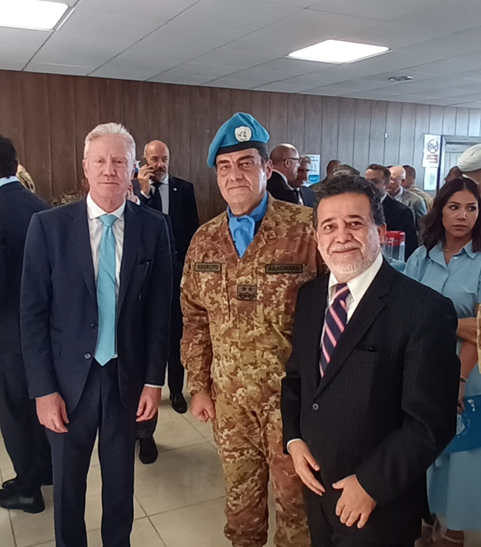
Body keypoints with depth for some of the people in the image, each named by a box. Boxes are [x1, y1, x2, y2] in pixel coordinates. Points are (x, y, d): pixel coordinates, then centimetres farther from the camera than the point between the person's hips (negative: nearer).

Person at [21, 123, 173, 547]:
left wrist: (154, 379, -2)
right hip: (69, 377, 0)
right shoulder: (48, 225, -8)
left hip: (127, 376, 1)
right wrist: (43, 389, -8)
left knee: (121, 477, 18)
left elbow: (159, 309, -2)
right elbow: (33, 313, -6)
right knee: (67, 480, 18)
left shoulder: (153, 227, -6)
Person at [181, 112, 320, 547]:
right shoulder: (205, 240, 2)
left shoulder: (305, 230, -14)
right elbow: (195, 320, 8)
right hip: (228, 394, 4)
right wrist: (199, 387, 8)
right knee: (240, 494, 21)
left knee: (293, 493, 14)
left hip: (290, 392, -4)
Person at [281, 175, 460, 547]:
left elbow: (431, 422, -19)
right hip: (316, 486, 6)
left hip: (380, 504, -5)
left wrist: (371, 485, -16)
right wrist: (293, 439, -2)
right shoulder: (309, 297, 0)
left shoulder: (424, 310, -19)